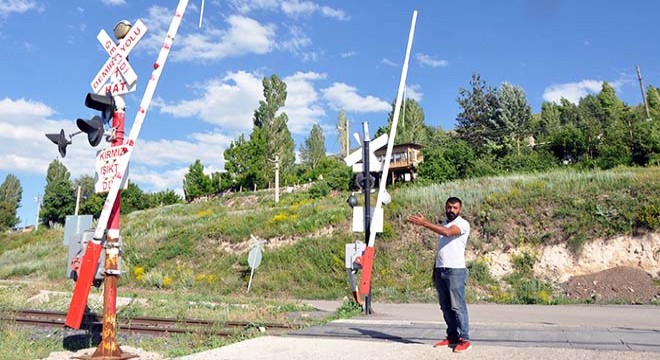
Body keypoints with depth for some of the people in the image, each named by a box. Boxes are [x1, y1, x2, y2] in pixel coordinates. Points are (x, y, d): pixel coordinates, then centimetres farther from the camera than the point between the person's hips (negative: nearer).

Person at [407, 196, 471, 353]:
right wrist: (435, 270, 15)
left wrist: (424, 223, -29)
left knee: (458, 306, -5)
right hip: (440, 271, 7)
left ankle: (464, 339, 3)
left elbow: (448, 232, -27)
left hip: (456, 271, -7)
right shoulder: (442, 225, 17)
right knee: (445, 307, 10)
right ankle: (452, 337, 19)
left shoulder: (463, 224, -7)